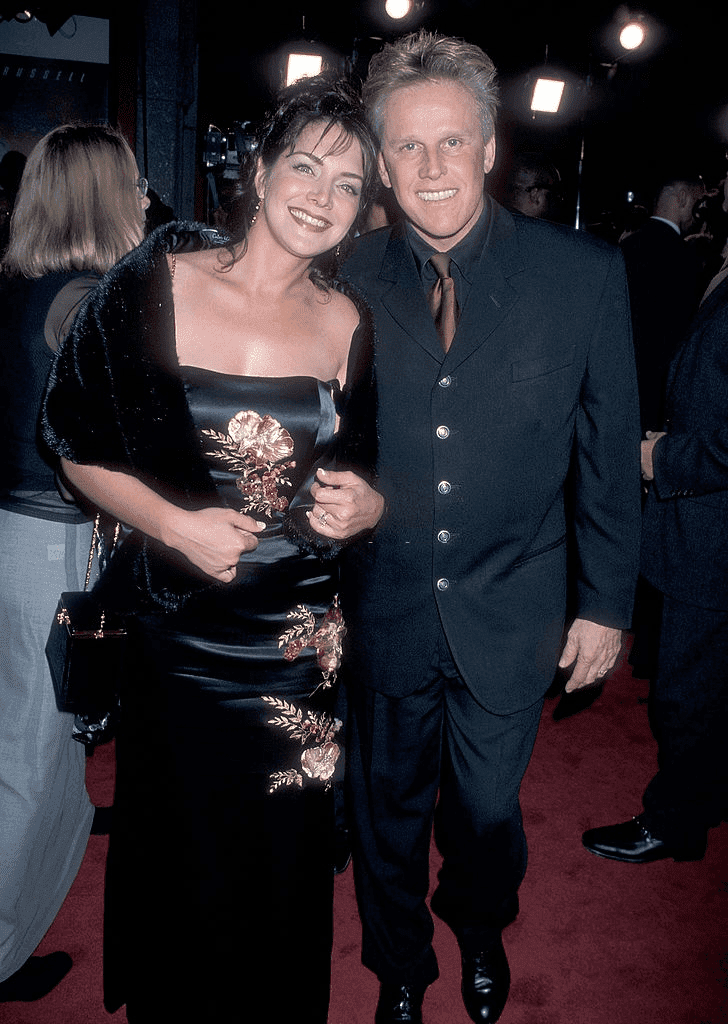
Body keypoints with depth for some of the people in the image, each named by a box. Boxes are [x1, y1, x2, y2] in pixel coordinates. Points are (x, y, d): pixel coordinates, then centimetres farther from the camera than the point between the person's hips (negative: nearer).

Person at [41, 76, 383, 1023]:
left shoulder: (349, 324, -1)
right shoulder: (154, 285, -7)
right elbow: (81, 448, -4)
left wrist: (366, 505, -13)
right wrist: (176, 525, -17)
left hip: (299, 641, 2)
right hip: (178, 632, -1)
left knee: (285, 866, 16)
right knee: (183, 856, 17)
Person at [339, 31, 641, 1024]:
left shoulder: (585, 273, -8)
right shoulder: (346, 283, -5)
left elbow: (609, 448, -3)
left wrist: (605, 602, 0)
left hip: (511, 611, 0)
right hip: (383, 603, 1)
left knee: (486, 806, 19)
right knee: (389, 804, 19)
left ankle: (480, 931, 55)